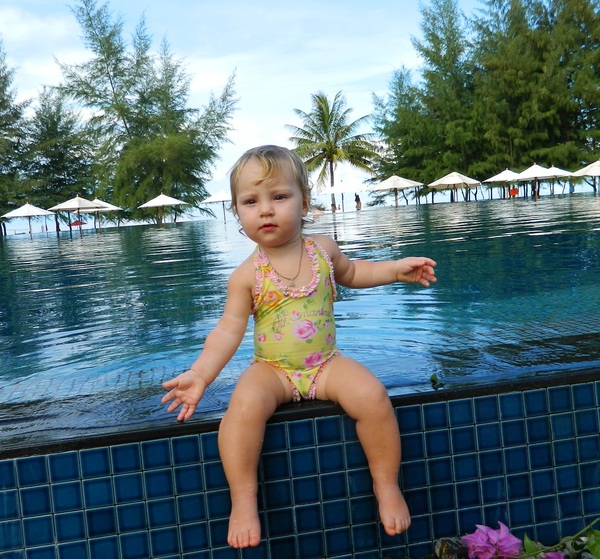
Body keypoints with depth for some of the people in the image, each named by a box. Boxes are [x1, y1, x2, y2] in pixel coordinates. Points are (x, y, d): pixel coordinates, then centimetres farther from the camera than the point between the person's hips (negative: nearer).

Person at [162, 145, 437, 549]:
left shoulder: (323, 249, 0)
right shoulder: (247, 274, -8)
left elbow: (350, 273, 21)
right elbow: (229, 329, -9)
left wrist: (396, 269, 10)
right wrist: (199, 374, -22)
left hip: (326, 364, 2)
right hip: (273, 370, -2)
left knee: (373, 396, -23)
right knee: (245, 403, -32)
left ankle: (387, 486, -1)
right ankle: (243, 500, -16)